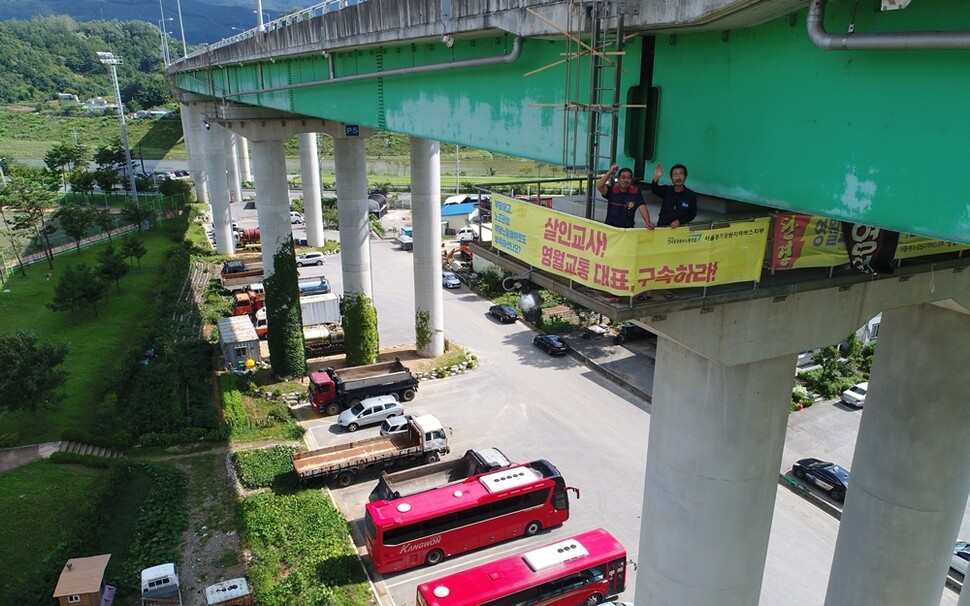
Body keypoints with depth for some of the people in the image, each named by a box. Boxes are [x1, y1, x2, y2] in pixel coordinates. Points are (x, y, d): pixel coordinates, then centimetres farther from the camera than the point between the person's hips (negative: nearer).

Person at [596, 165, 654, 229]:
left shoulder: (636, 192, -2)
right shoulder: (612, 191, -2)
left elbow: (642, 207, -13)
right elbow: (599, 186, -19)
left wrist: (648, 222, -28)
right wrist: (610, 172, -24)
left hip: (628, 228, 0)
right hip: (610, 227, 0)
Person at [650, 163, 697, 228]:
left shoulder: (691, 195, 0)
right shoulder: (666, 190, 2)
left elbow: (693, 214, 4)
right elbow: (654, 189, -18)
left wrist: (680, 221, -12)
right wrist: (656, 178, -40)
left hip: (680, 228, 0)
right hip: (661, 227, 1)